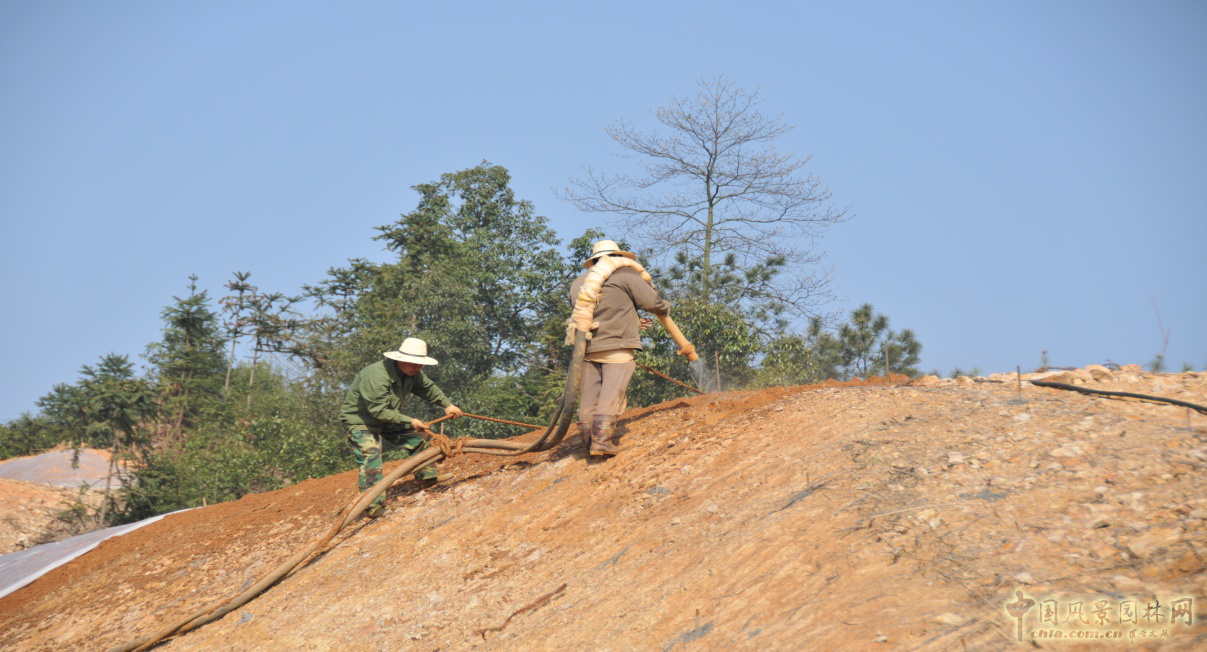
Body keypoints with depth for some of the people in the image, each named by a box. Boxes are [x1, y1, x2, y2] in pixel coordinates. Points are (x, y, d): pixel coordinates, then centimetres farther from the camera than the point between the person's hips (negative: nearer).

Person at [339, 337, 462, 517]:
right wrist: (409, 421, -31)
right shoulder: (376, 375, -36)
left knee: (416, 438, 7)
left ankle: (427, 477, 23)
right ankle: (374, 505, -25)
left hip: (388, 418, 9)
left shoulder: (413, 373, -7)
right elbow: (378, 410, -34)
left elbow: (428, 388, 13)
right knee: (370, 456, -22)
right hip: (360, 419, -8)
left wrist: (447, 405, 5)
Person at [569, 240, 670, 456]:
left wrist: (631, 323, 32)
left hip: (588, 347, 6)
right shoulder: (624, 274, 1)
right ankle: (602, 440, -21)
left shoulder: (578, 283, 21)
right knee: (611, 394, -10)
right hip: (617, 345, -6)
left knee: (590, 396, 6)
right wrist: (665, 307, 21)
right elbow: (652, 302, -1)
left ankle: (589, 440, 3)